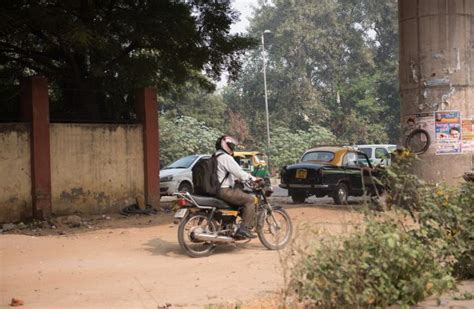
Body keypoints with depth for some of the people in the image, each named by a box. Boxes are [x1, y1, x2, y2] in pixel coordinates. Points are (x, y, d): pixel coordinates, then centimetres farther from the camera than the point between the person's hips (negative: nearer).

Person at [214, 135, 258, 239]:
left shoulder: (215, 157, 19)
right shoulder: (226, 158, -14)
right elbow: (239, 173, -17)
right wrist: (253, 179, -5)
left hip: (216, 189, 11)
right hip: (224, 191, -11)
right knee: (250, 199, -9)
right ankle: (244, 229, -15)